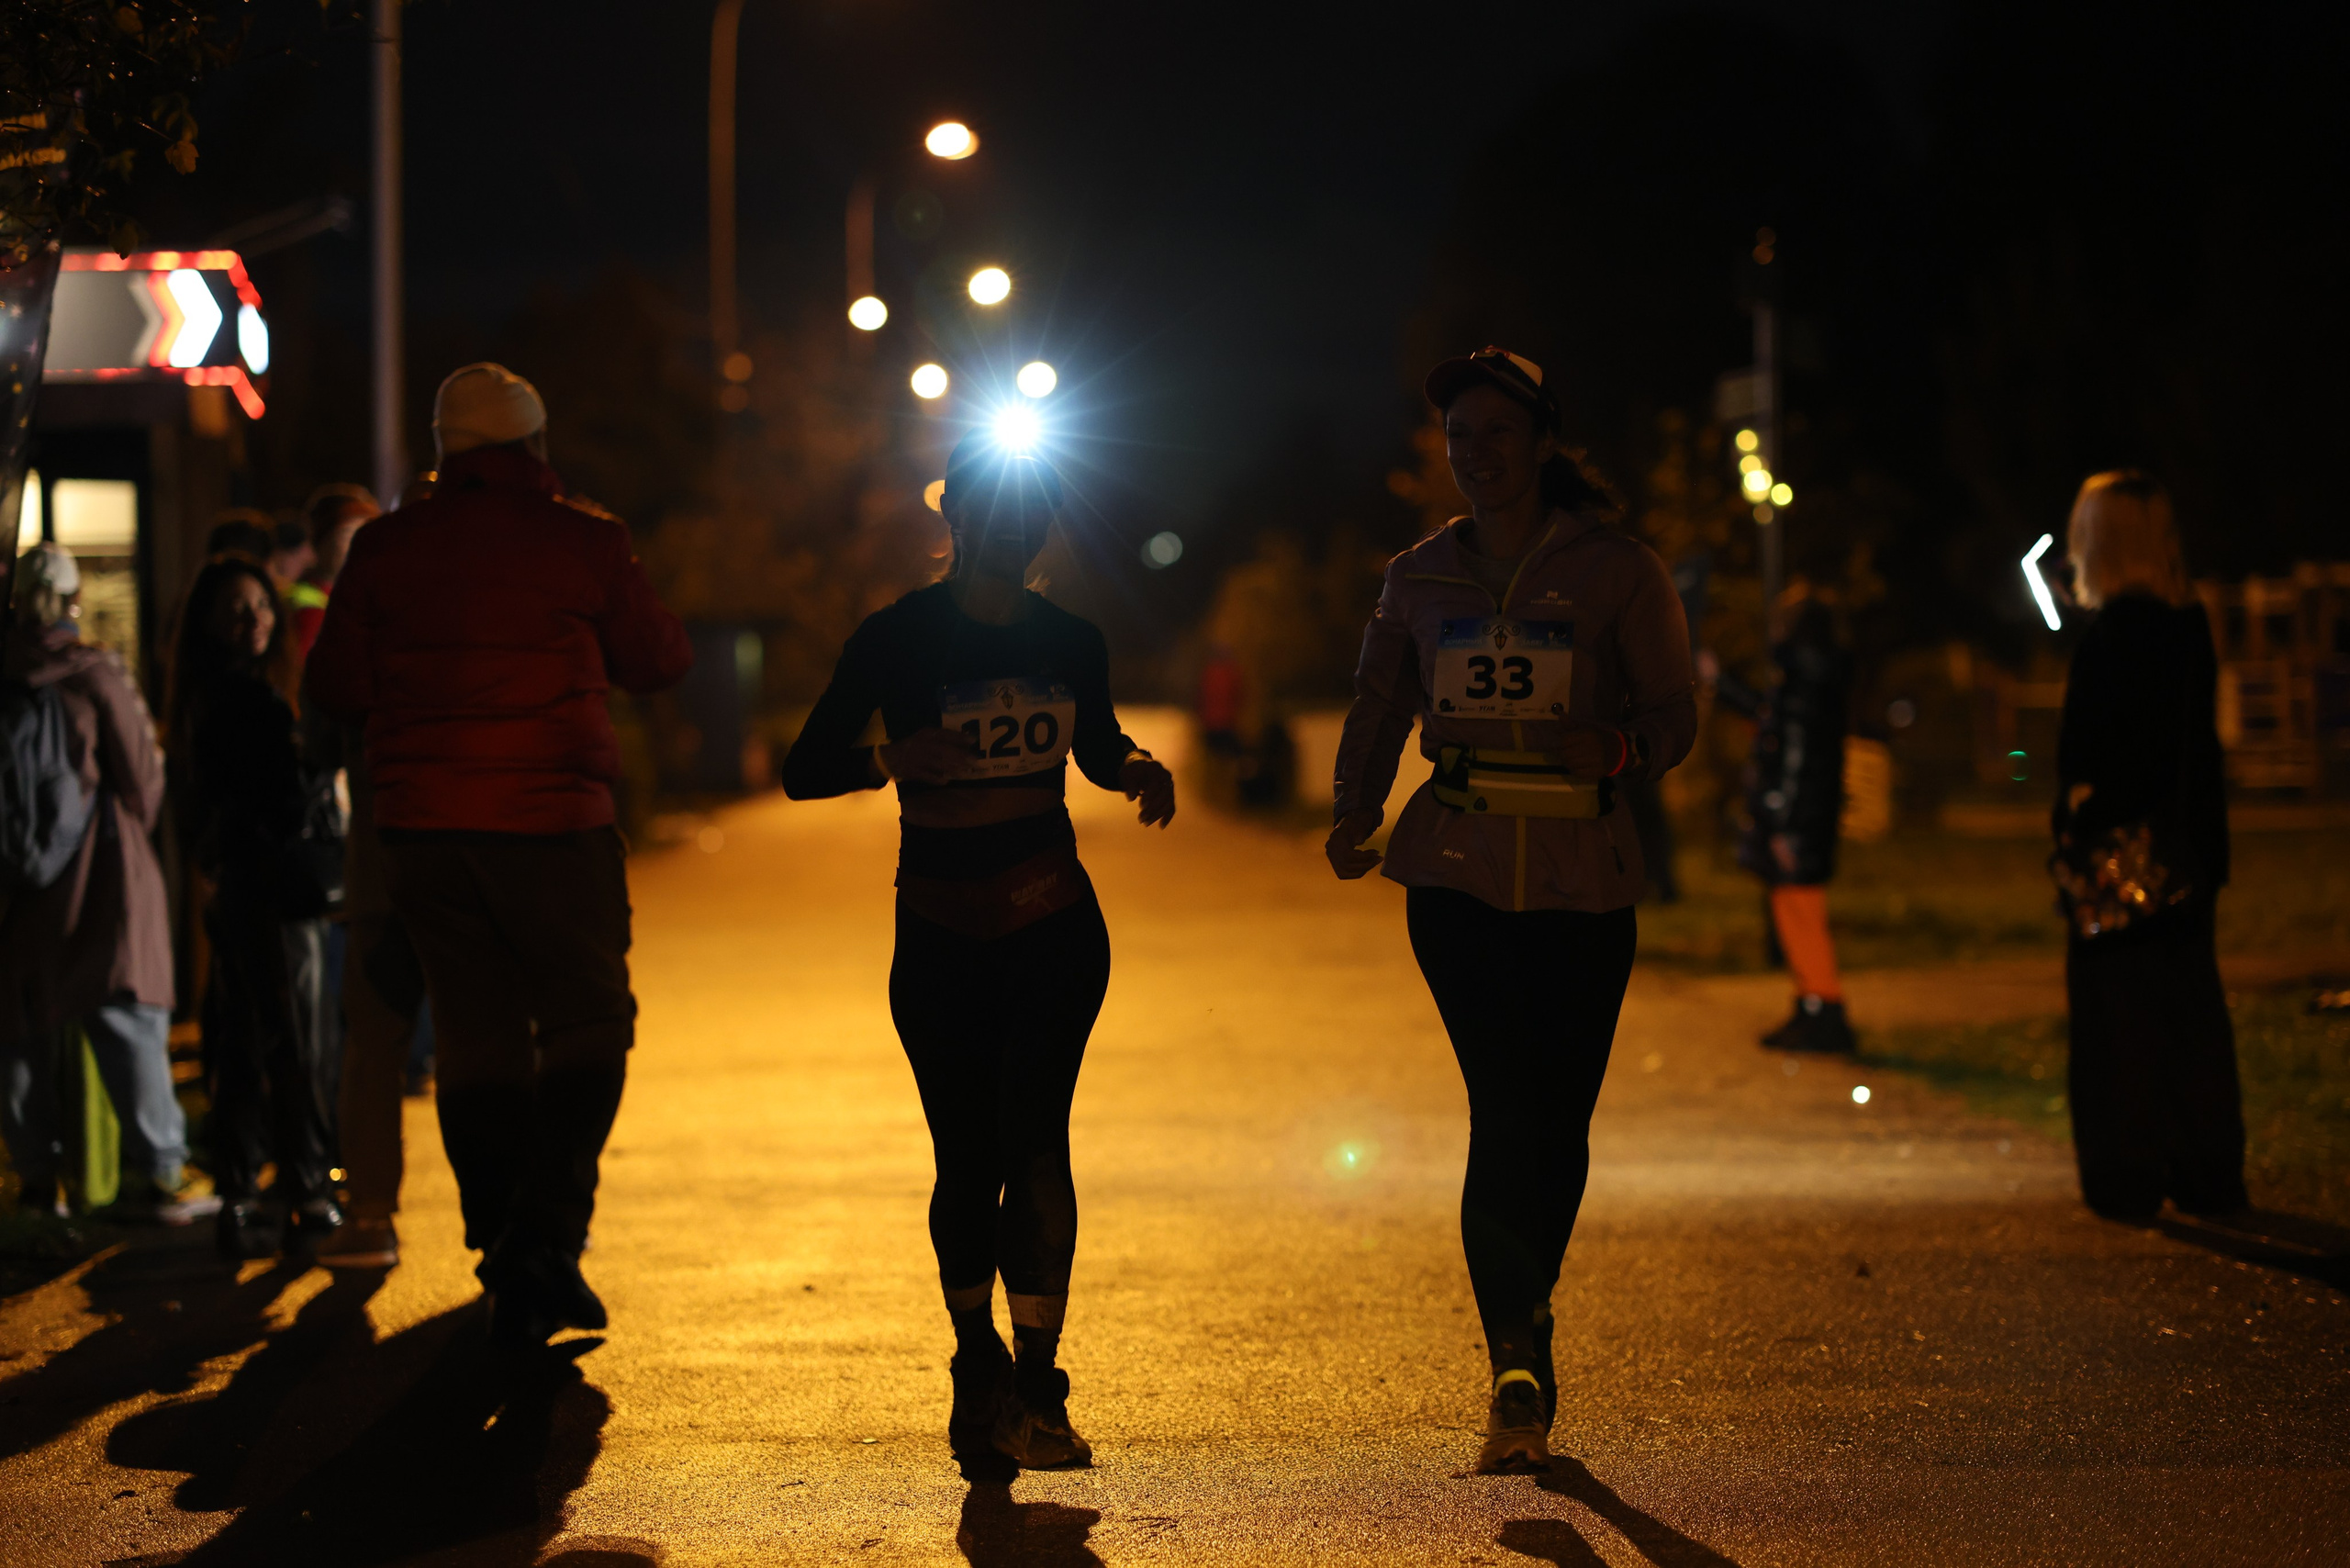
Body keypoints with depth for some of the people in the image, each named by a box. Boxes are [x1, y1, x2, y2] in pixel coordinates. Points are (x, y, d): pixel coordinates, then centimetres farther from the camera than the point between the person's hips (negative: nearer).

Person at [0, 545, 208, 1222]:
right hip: (97, 868, -3)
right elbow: (141, 773, -1)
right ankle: (156, 1171, -7)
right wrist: (136, 832, 18)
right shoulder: (96, 676, -8)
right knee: (127, 1020, -1)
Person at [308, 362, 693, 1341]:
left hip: (423, 827, 3)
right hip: (551, 821, -3)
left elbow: (337, 688, 5)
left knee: (477, 1039, 11)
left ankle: (506, 1257, 13)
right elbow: (659, 662, 6)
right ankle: (549, 1231, -8)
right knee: (587, 1024, 8)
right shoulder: (582, 543, -5)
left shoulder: (386, 549, 2)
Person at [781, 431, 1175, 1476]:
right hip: (940, 934, -1)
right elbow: (803, 771, -7)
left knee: (1032, 1136, -13)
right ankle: (981, 1368, 23)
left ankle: (1032, 1391, -14)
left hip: (1053, 926, 1)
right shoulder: (897, 638, -5)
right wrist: (892, 761, -26)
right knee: (967, 1161, 3)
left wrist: (1138, 769, 2)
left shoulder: (1071, 642, 5)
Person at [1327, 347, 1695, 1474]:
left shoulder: (1614, 571, 1)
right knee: (1504, 1112, -14)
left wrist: (1619, 750, -18)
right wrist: (1355, 813, 7)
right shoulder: (1421, 577, 10)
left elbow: (1674, 715, 2)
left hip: (1580, 878, 0)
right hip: (1457, 872, 0)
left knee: (1558, 1123, 4)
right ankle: (1523, 1374, -20)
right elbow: (1379, 707, 19)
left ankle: (1519, 1339, 25)